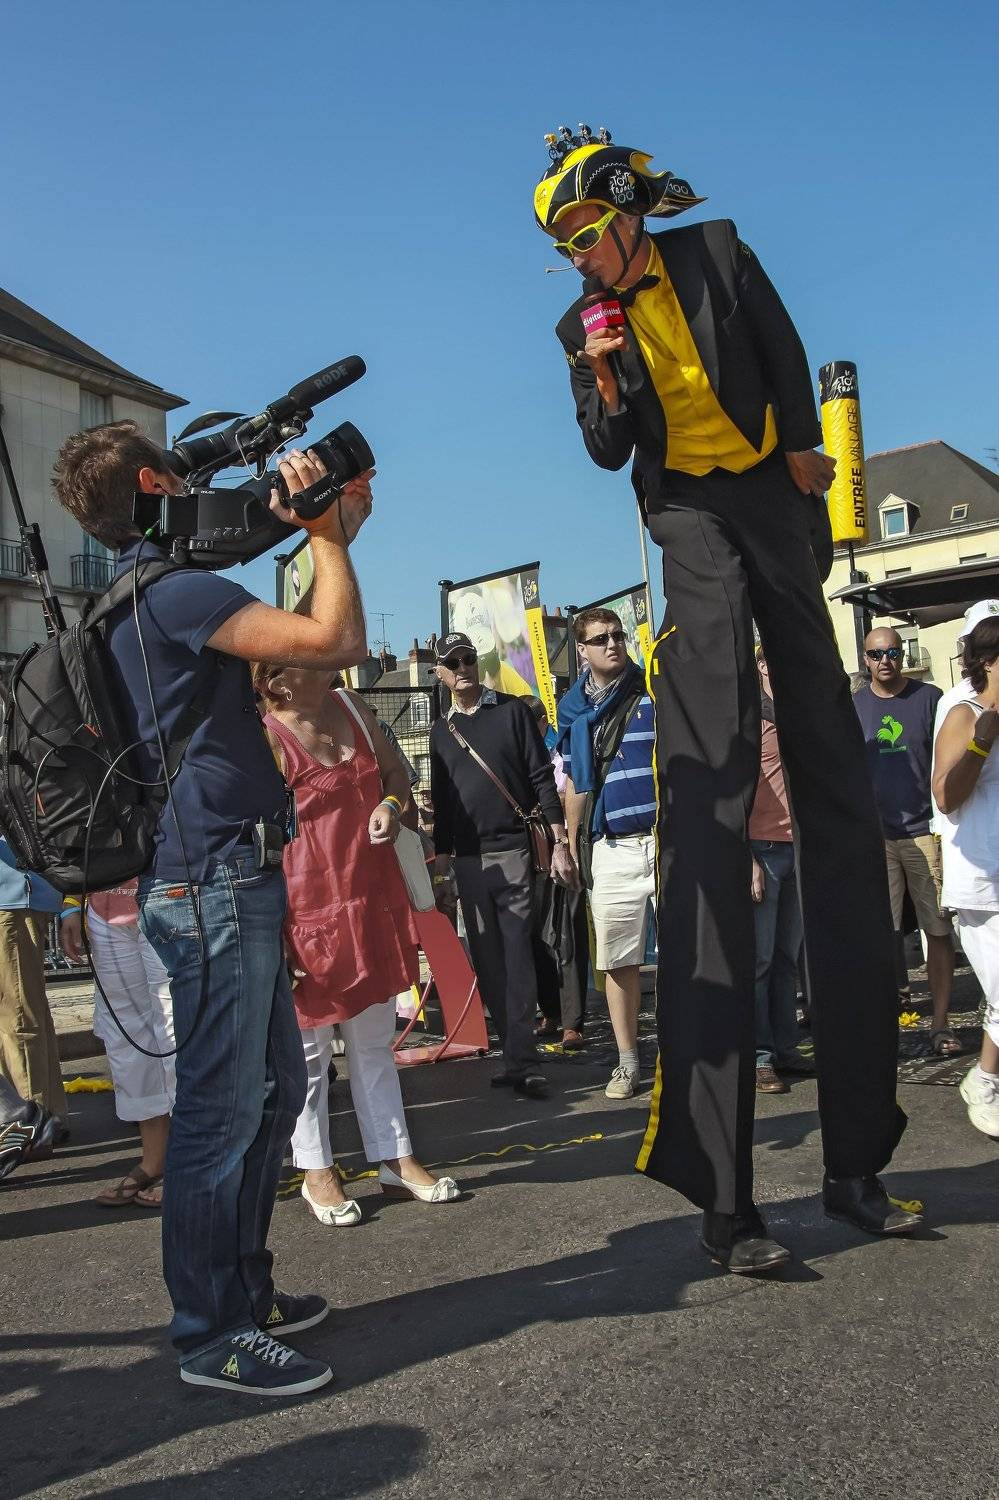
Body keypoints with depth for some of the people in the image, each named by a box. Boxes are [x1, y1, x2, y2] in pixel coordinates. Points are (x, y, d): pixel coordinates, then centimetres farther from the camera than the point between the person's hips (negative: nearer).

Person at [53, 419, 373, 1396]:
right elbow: (338, 642, -21)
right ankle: (210, 1336, 10)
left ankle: (244, 1289, 30)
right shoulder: (172, 588, -14)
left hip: (229, 882, 11)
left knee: (274, 1090, 18)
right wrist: (327, 528, -7)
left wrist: (329, 536, 18)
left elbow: (292, 635, 25)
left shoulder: (144, 595, 19)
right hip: (212, 882, -11)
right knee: (222, 1107, -3)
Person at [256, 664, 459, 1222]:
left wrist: (392, 804, -5)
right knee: (311, 1050, 7)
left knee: (376, 1042, 16)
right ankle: (318, 1171, 24)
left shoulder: (354, 708, 5)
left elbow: (396, 771, 19)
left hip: (375, 902, 6)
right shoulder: (265, 742, -15)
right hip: (308, 912, -6)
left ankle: (396, 1160, 26)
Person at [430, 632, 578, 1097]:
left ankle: (520, 1060, -8)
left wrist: (559, 843, -7)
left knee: (517, 957, -9)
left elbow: (542, 777, -1)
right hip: (468, 859, 5)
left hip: (514, 851, -4)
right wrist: (441, 856, 14)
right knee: (487, 962, 4)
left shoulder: (511, 710, 4)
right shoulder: (442, 730, 15)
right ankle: (518, 1054, 11)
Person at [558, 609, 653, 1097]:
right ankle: (627, 1062, 18)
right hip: (609, 848, 3)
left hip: (666, 836, -3)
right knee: (617, 962, 7)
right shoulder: (572, 708, 13)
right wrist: (573, 847, 17)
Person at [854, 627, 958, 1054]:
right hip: (875, 837, 1)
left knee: (939, 930, 3)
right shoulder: (853, 708, 9)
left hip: (926, 832, -1)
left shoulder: (929, 698, 5)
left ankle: (940, 1023, 12)